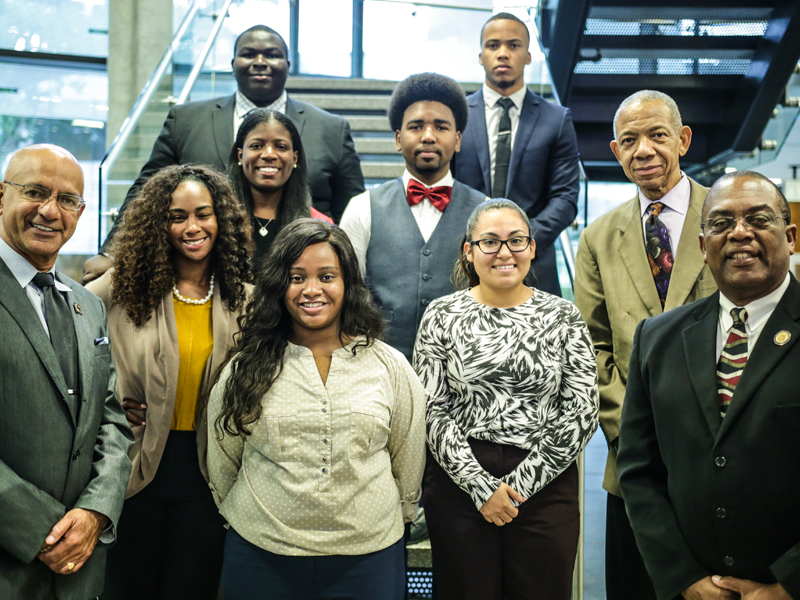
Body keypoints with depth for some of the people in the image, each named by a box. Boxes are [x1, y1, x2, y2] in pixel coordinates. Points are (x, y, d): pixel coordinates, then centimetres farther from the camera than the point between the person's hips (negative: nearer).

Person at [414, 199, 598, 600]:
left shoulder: (563, 317, 3)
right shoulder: (441, 316, 1)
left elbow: (582, 412, -2)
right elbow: (432, 412, -3)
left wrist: (522, 483, -9)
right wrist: (480, 485, -11)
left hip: (545, 486, 1)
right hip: (459, 486, 0)